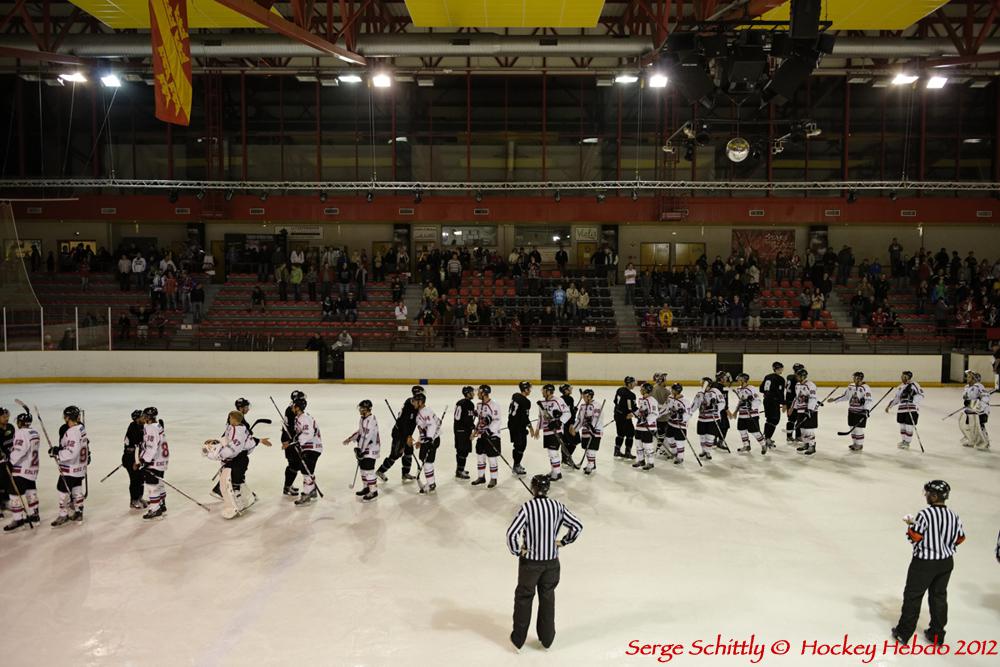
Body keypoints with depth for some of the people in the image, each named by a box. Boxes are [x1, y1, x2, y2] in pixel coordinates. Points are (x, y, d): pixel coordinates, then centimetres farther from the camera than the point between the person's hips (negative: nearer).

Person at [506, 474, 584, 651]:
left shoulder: (527, 507, -18)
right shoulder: (557, 506, -6)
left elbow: (511, 533, -25)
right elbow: (577, 526, -2)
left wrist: (516, 551, -10)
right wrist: (563, 542, 8)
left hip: (530, 561, -3)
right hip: (552, 560, 3)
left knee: (524, 597, 14)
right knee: (548, 597, 20)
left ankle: (518, 640, 26)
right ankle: (547, 639, 30)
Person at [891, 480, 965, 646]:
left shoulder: (924, 514, -22)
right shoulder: (954, 516, -4)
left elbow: (915, 537, -20)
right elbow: (960, 538, 6)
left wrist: (911, 524, -1)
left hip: (924, 563, -5)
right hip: (946, 562, 5)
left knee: (913, 596, 6)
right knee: (939, 597, 18)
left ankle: (903, 633, 14)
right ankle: (936, 634, 26)